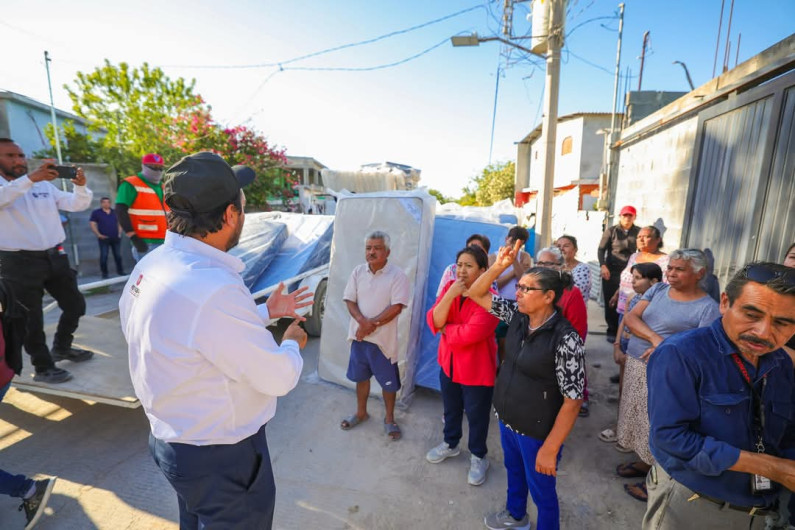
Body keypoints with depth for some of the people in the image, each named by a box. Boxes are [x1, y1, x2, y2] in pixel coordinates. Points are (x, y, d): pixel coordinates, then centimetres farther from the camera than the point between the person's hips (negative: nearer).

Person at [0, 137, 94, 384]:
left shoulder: (44, 185, 12)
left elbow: (77, 205, 3)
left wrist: (81, 186, -17)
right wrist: (31, 178, -38)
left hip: (54, 257, 5)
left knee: (75, 305, 14)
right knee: (30, 319, 6)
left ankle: (61, 348, 35)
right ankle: (43, 367, 19)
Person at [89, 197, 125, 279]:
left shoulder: (115, 212, 12)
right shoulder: (96, 213, 2)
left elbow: (119, 223, 19)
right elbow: (92, 224, 0)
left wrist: (119, 233, 7)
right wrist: (99, 235, -9)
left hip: (116, 238, 3)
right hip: (104, 238, -3)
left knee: (118, 255, 6)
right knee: (104, 256, -2)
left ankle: (120, 270, 16)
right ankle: (104, 273, 5)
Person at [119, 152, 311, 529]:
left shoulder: (153, 264, -7)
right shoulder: (212, 289, -36)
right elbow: (278, 377, -25)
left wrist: (266, 313, 11)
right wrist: (292, 343, -5)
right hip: (220, 454, -8)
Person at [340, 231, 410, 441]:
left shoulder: (397, 275, -13)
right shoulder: (358, 272, 0)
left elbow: (396, 307, -18)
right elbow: (349, 300, -1)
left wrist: (372, 325, -18)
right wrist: (362, 321, -19)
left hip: (383, 338, -4)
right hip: (359, 336, 4)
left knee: (388, 382, 11)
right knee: (361, 376, 21)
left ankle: (389, 419, 33)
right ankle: (361, 412, 43)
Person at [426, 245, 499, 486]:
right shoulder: (449, 287, -5)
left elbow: (471, 334, -31)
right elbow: (433, 321, -14)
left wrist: (444, 329, -14)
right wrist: (450, 295, -28)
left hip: (477, 368, -5)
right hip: (448, 362, 6)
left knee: (476, 416, 16)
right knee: (451, 409, 26)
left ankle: (478, 457, 40)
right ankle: (450, 444, 51)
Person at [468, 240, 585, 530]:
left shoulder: (565, 339, -27)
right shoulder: (517, 316, -9)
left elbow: (572, 401, -22)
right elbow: (477, 294, -3)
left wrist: (550, 449, -18)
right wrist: (498, 266, -19)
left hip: (537, 433, -7)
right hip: (507, 421, 7)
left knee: (541, 491, 19)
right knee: (514, 471, 32)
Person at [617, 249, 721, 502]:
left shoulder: (707, 308, -11)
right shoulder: (658, 289, 3)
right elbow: (629, 318, -5)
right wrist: (655, 339, -19)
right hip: (635, 365, 5)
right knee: (639, 416, 18)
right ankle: (643, 461, 39)